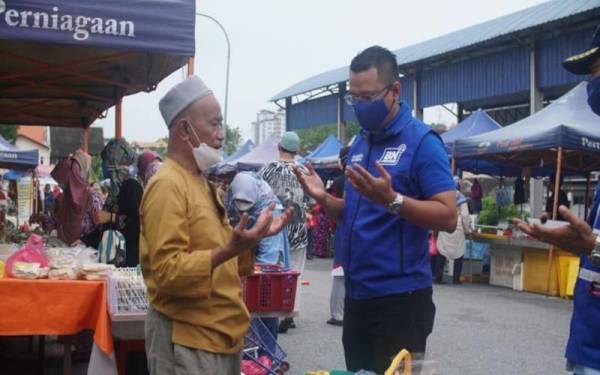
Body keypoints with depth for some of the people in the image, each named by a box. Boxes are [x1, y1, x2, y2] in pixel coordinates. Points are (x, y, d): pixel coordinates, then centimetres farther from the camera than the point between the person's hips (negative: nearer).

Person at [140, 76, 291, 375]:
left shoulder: (200, 182, 13)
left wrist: (253, 238, 8)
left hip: (219, 335, 9)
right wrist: (230, 250, -33)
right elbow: (168, 272, -24)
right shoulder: (167, 184, -17)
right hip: (187, 340, -9)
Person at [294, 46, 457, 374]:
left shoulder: (421, 141, -12)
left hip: (400, 298, -7)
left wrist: (392, 200, -30)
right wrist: (324, 199, -1)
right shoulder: (358, 144, 11)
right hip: (356, 295, 8)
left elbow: (448, 217, -17)